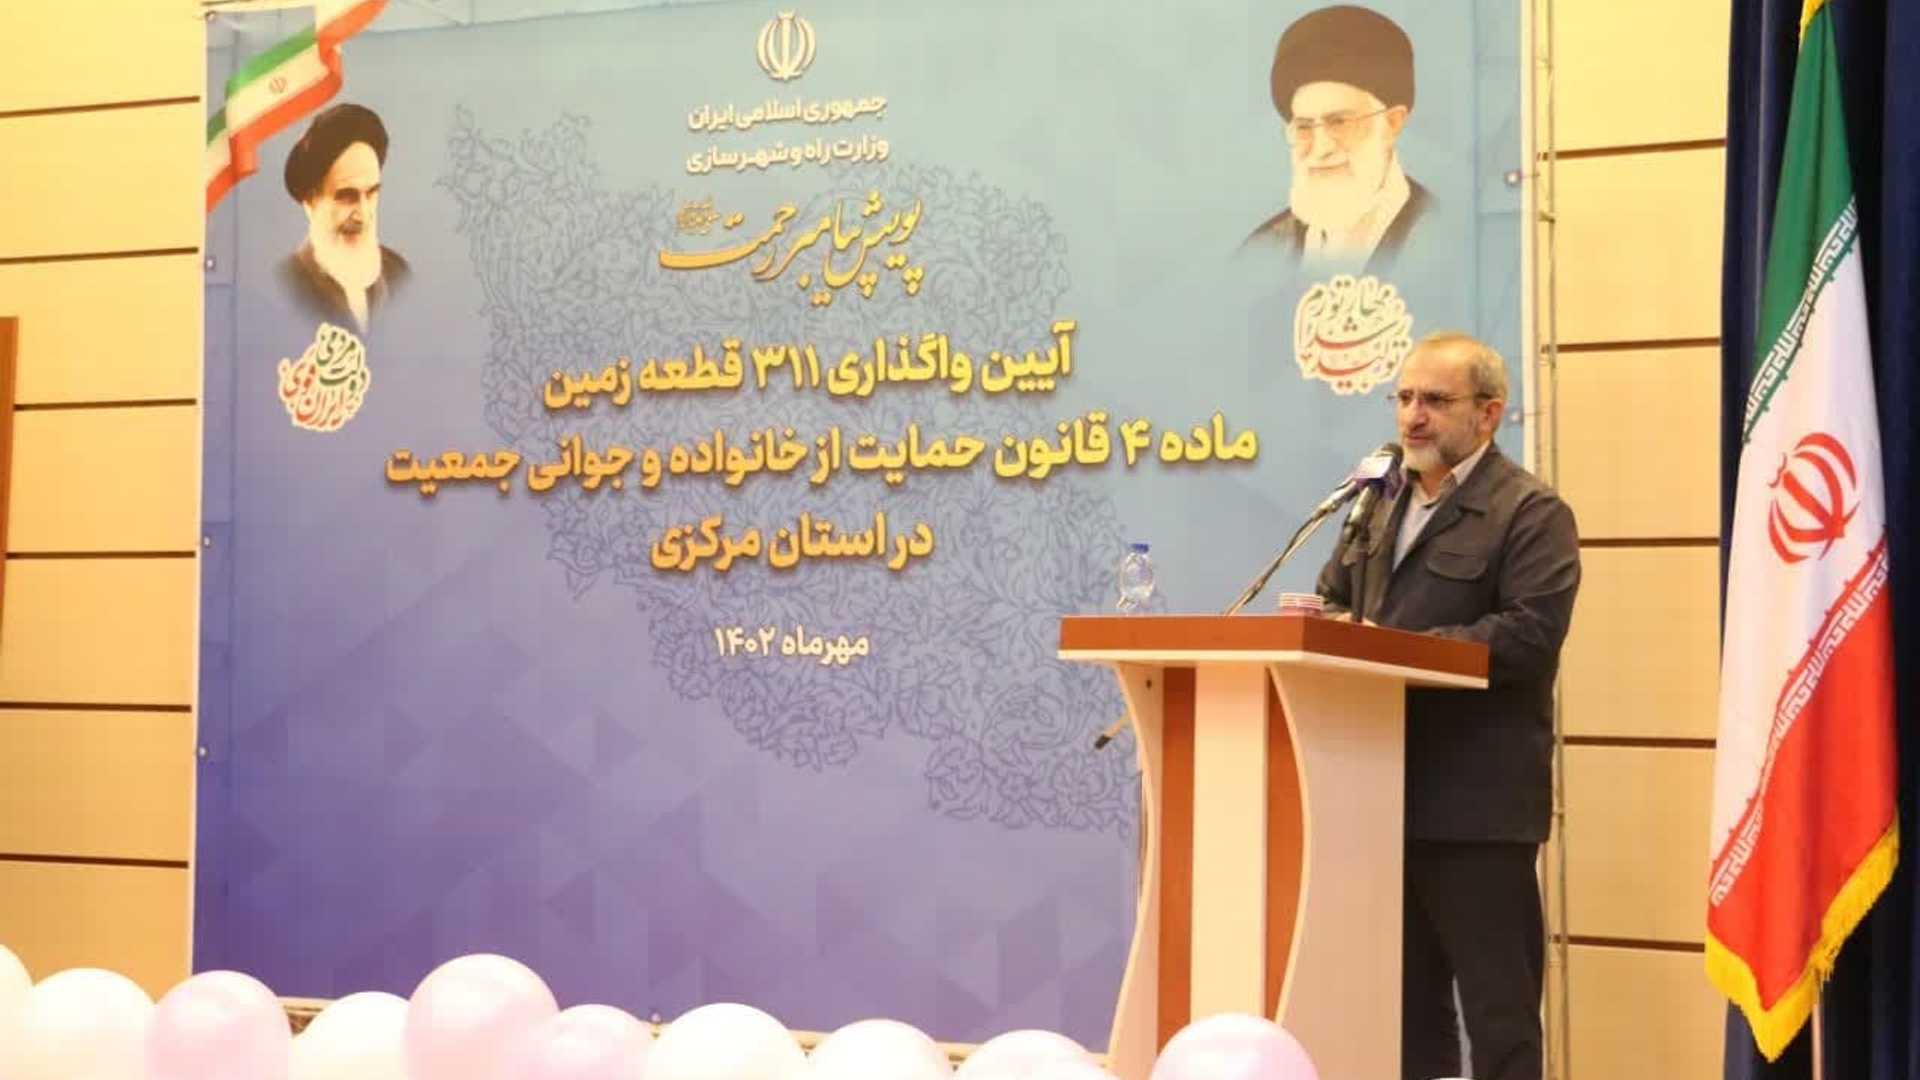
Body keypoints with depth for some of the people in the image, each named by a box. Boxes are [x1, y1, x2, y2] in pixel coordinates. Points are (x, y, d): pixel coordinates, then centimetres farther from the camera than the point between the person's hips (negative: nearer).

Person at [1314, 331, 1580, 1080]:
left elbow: (1529, 634, -20)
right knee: (1407, 996, 15)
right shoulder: (1385, 506, 18)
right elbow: (1335, 594, 20)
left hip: (1477, 800, -8)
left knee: (1497, 1005, 0)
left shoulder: (1530, 512, -8)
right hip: (1392, 790, 8)